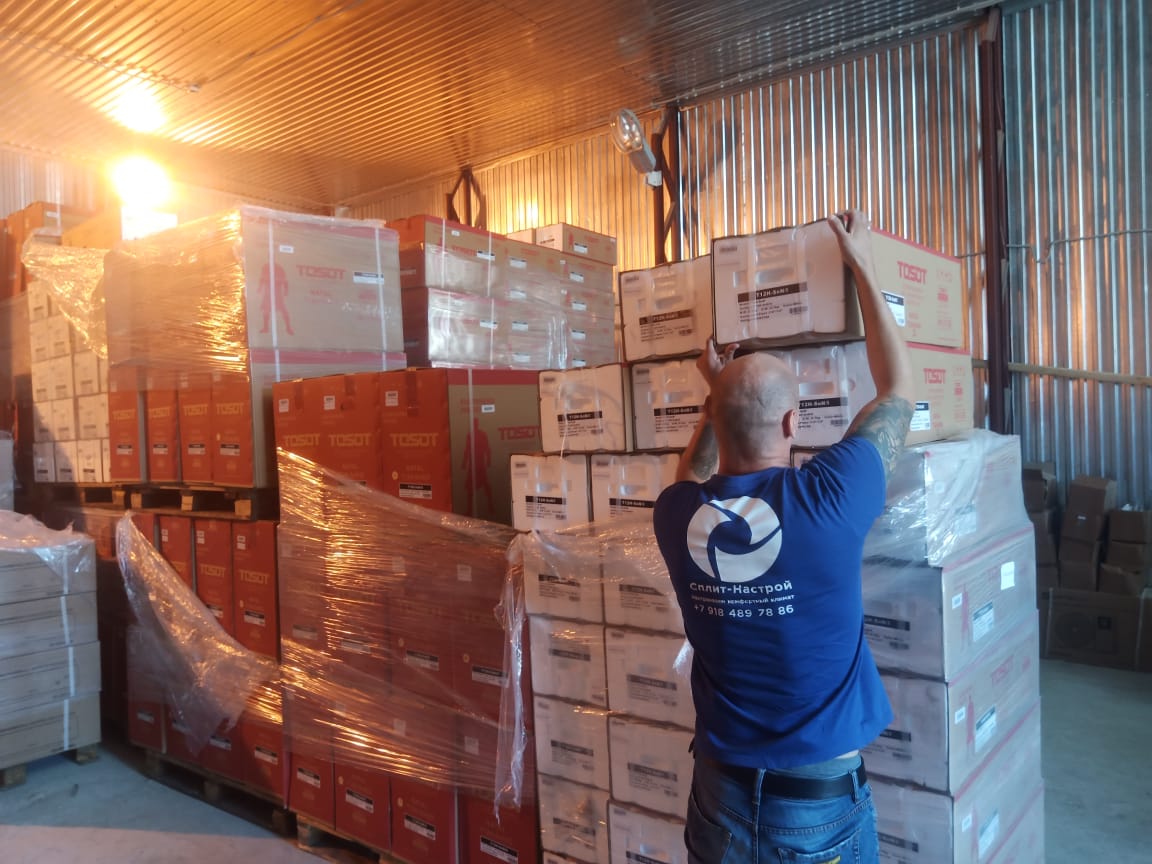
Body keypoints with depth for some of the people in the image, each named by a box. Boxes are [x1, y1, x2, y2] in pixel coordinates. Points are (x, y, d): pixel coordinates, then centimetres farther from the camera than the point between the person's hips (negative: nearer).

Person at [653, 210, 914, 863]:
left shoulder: (677, 517, -14)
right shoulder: (828, 499, -23)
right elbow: (900, 390, -4)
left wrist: (719, 391, 13)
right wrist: (862, 266, 3)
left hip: (722, 792, 3)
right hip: (825, 801, -2)